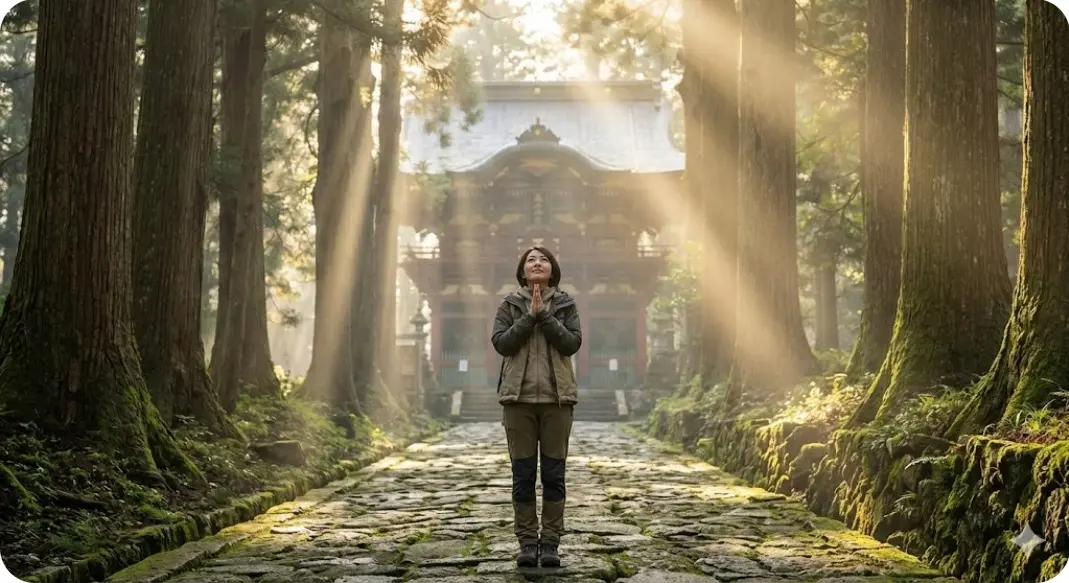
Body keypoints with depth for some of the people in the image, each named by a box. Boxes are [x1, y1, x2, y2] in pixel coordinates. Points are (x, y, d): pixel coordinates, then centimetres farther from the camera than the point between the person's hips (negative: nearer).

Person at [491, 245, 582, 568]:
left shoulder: (565, 304, 6)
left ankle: (551, 542, 8)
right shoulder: (510, 305, 6)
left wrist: (544, 315, -14)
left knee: (553, 473, 1)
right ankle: (527, 542, 9)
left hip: (557, 396, 0)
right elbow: (501, 343, -5)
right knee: (523, 473, 2)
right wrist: (529, 316, -12)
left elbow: (573, 343, -5)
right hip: (519, 396, 0)